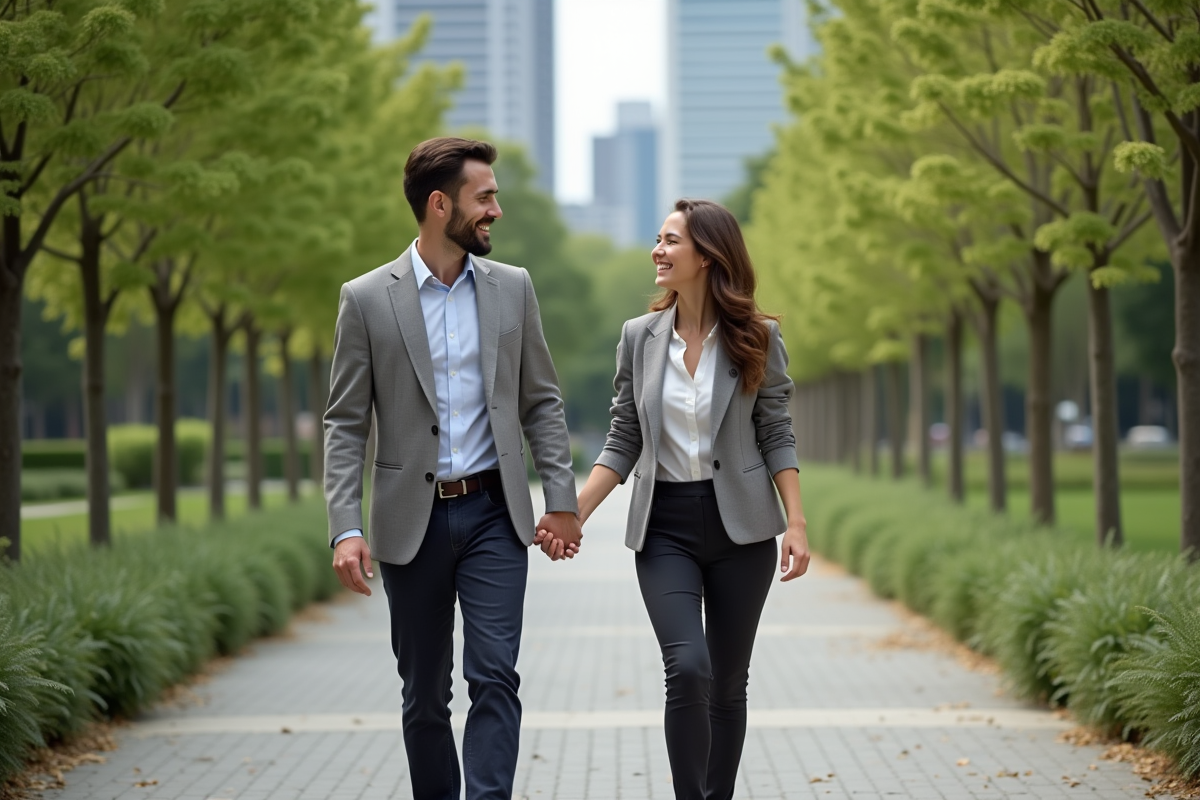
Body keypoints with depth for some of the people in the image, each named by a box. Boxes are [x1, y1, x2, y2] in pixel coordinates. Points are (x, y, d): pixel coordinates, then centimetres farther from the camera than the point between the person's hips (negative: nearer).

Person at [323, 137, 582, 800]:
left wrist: (561, 498, 2)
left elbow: (542, 402, 10)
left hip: (494, 514, 1)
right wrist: (345, 528, -12)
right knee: (424, 693, 9)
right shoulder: (366, 299, -2)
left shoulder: (511, 288, 5)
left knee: (494, 677, -10)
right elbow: (345, 425, -3)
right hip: (413, 521, -1)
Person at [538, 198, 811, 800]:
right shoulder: (639, 337, 4)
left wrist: (796, 522, -9)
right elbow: (624, 443, 7)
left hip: (739, 525, 0)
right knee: (688, 670, -17)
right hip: (665, 528, 0)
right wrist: (573, 515, -2)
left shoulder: (757, 339, -1)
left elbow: (777, 436, 1)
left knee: (728, 682, 6)